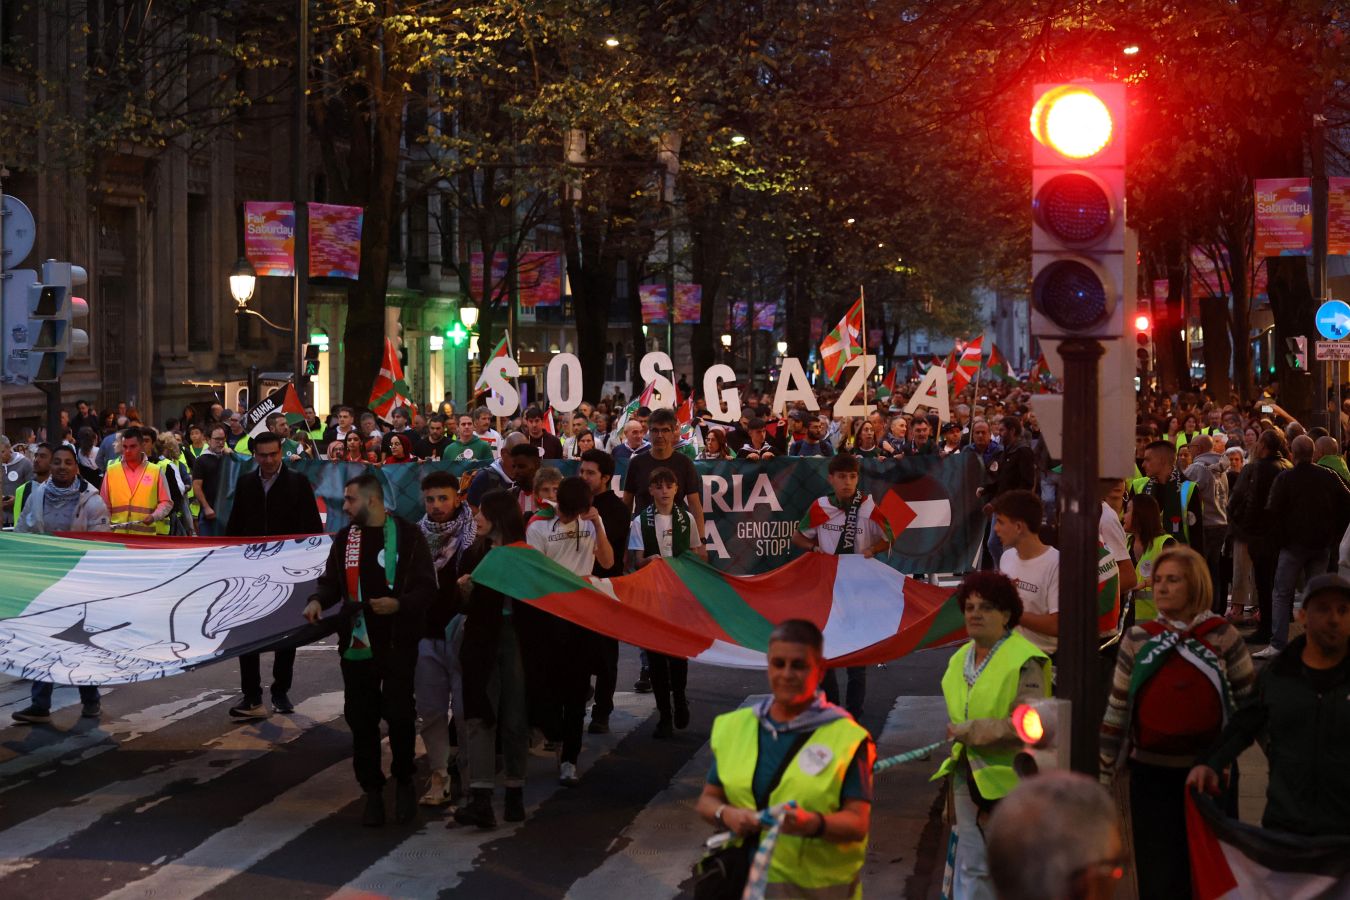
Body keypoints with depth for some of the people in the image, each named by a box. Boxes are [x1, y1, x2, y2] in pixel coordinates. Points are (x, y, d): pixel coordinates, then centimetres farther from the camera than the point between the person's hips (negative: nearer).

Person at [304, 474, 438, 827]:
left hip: (397, 643, -4)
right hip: (356, 643, 4)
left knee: (399, 715, -1)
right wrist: (318, 600, -5)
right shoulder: (344, 539, 11)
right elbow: (331, 581, 16)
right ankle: (372, 791, 15)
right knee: (361, 720, 4)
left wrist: (399, 604, -22)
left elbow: (426, 586, -5)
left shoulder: (407, 535, -3)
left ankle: (403, 782, 21)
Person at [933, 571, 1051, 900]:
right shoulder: (959, 660, 10)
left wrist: (968, 732, -18)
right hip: (968, 779, 7)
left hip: (1009, 781, -7)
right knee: (972, 867, 9)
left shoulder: (1024, 660, -15)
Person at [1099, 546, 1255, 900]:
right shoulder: (1137, 640, 2)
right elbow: (1117, 707, 7)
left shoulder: (1222, 637, -3)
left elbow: (1251, 700, 2)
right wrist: (1105, 765, 9)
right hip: (1152, 775, 1)